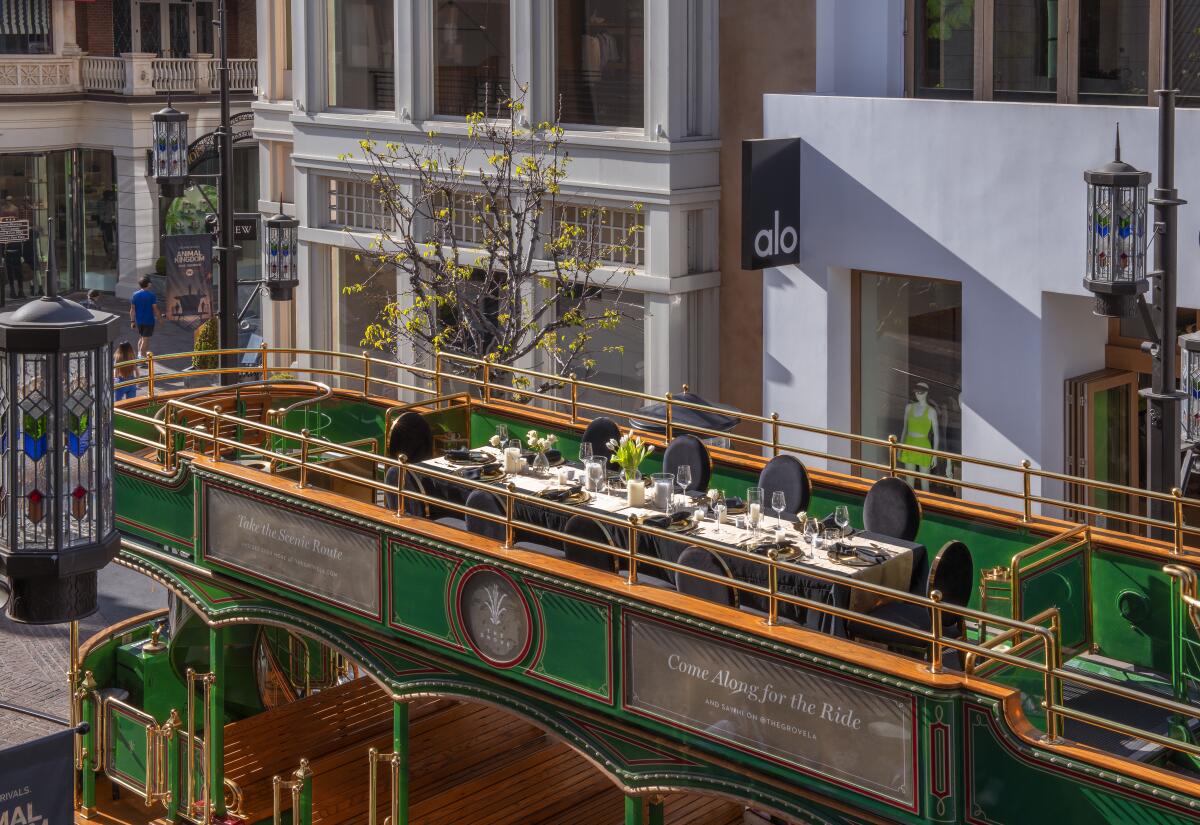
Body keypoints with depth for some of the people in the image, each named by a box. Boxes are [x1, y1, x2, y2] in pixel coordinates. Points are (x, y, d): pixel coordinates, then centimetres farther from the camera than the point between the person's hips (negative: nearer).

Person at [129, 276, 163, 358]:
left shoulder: (135, 295, -1)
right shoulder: (152, 295, -14)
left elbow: (132, 309, 1)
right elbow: (155, 309, -13)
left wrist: (132, 321, 7)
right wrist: (159, 318, 1)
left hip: (138, 321, 4)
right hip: (149, 321, -4)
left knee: (141, 337, 21)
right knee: (145, 339, 3)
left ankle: (139, 353, 19)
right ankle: (142, 355, 5)